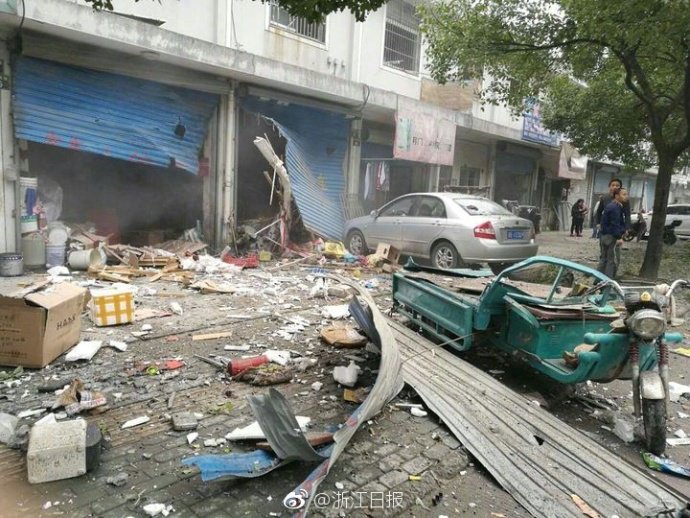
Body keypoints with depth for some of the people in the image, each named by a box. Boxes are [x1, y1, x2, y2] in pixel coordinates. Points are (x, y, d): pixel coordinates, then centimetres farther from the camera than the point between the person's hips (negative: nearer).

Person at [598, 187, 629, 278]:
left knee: (604, 259, 15)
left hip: (604, 236, 11)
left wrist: (623, 230, 30)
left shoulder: (610, 206, 18)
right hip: (611, 237, -11)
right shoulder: (615, 208, -16)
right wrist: (619, 237, -24)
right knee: (613, 260, -6)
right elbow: (615, 224, -22)